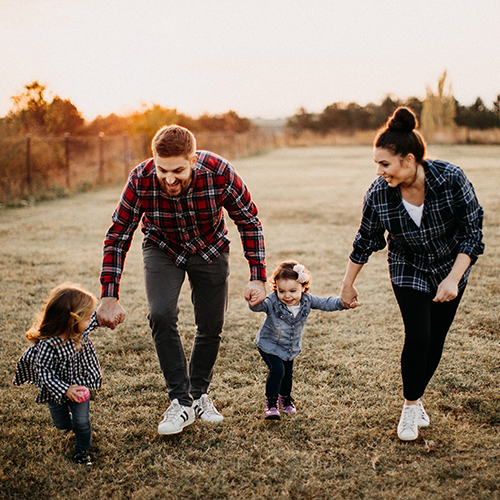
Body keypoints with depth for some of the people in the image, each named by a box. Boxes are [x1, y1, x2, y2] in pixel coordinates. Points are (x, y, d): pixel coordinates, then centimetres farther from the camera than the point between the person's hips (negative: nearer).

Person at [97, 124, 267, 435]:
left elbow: (250, 222, -18)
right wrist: (109, 297, -26)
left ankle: (200, 394, 27)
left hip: (210, 249, 1)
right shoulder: (141, 181, -31)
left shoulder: (219, 173, -33)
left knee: (212, 326, 3)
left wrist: (258, 278, -20)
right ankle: (181, 402, -8)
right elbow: (118, 237, -21)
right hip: (163, 249, 0)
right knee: (162, 315, -21)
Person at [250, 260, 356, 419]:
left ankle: (285, 397, 44)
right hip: (269, 344, -5)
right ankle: (271, 402, 2)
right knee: (277, 369, -18)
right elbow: (260, 306, -48)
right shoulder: (273, 302, -31)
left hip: (291, 346, 5)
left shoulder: (307, 300, -17)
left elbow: (326, 303, -8)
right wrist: (255, 303, -73)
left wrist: (344, 303, -21)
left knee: (288, 372, 17)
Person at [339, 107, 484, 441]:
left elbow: (472, 232, -17)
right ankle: (411, 406, 9)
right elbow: (365, 241, -4)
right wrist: (348, 285, 4)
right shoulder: (378, 194, -21)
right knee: (418, 337, -13)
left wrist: (453, 279, -25)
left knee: (436, 340, 5)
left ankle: (417, 399, 28)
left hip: (451, 267, 0)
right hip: (409, 271, 0)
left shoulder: (451, 179, -27)